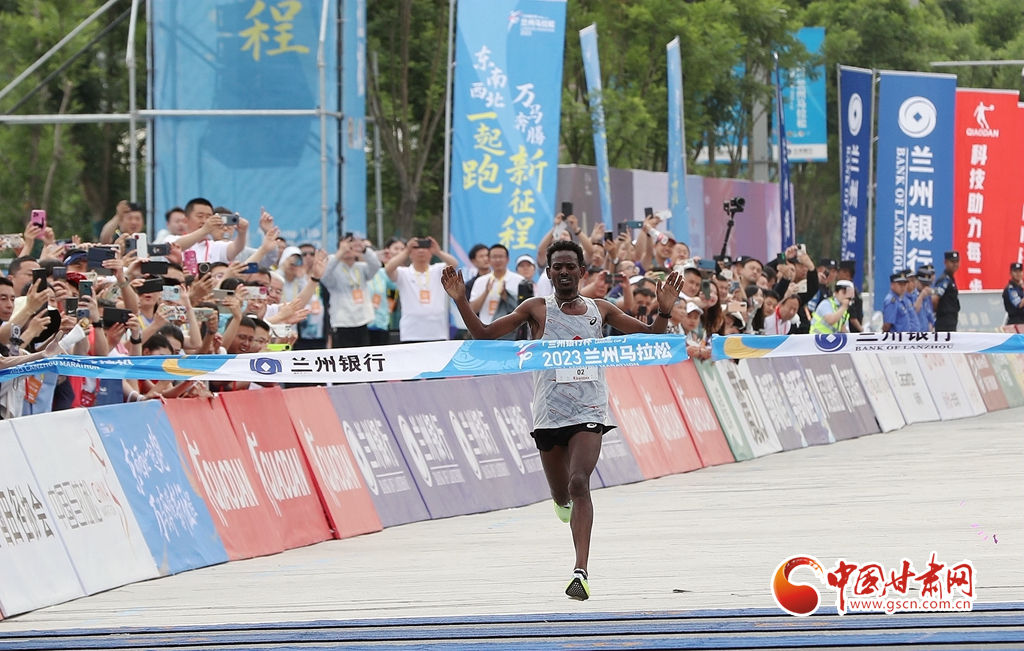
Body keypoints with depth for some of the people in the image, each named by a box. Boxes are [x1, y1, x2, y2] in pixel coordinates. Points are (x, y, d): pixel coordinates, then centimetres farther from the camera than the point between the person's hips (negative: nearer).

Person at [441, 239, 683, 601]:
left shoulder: (600, 310, 7)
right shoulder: (537, 309, 3)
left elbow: (651, 336, 14)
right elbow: (484, 335, 3)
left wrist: (664, 311, -6)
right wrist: (461, 301, -10)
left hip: (589, 412, -1)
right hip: (549, 414, 1)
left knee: (579, 484, -21)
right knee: (561, 496, 13)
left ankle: (581, 571, -27)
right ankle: (565, 501, 54)